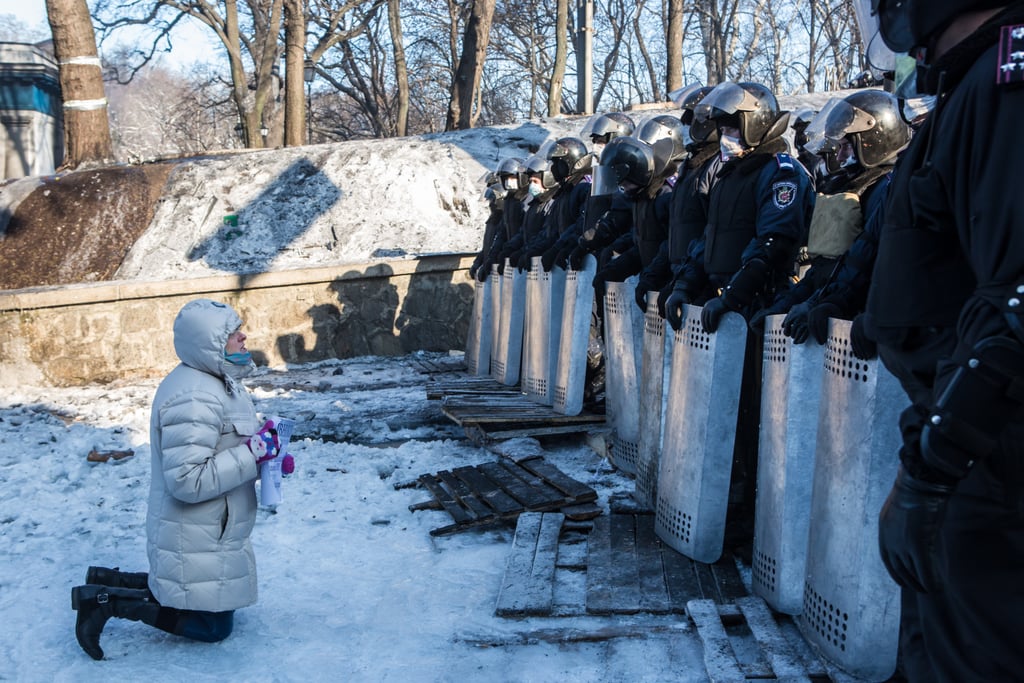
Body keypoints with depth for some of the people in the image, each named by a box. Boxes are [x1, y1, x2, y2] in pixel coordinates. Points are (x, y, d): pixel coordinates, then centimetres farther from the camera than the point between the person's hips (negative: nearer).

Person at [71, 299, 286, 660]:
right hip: (195, 543, -10)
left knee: (217, 609, 26)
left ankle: (110, 580, 25)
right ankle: (107, 600, 6)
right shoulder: (194, 399, -28)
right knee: (213, 627, 5)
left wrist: (263, 453, -1)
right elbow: (189, 480, -32)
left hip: (208, 535, 10)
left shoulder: (213, 381, 5)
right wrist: (253, 453, -28)